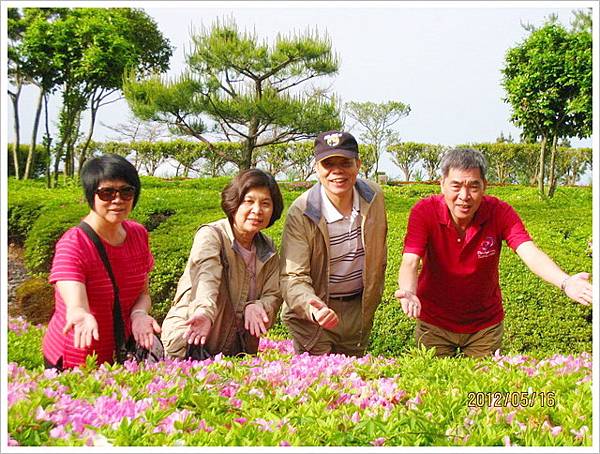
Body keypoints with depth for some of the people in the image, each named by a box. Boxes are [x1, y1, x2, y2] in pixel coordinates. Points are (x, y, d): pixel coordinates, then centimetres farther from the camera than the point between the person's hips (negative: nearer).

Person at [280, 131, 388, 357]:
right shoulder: (301, 213, -22)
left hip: (359, 309, 4)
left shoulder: (374, 196, -8)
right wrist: (311, 307, -44)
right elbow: (293, 276, -24)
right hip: (314, 313, -4)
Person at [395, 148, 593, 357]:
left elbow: (530, 253, -29)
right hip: (434, 323, -1)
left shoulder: (499, 212, -17)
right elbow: (410, 262, -30)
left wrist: (565, 282, -48)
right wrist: (408, 293, -53)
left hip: (486, 325, 2)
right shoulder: (423, 212, -21)